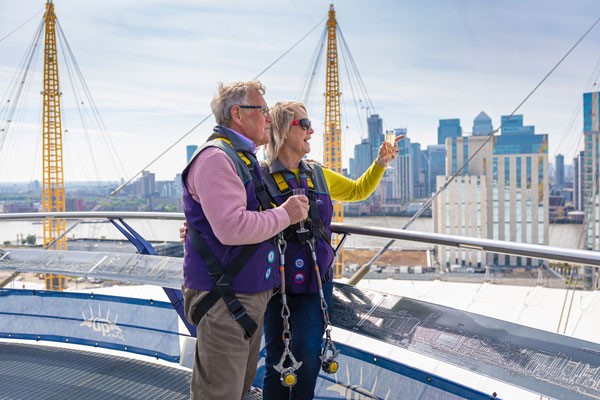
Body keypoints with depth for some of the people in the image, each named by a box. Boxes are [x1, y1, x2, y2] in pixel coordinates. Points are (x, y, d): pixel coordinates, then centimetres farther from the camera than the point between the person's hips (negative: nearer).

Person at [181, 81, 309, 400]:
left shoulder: (244, 158, 16)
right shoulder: (216, 157, -17)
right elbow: (232, 227, -28)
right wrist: (285, 214, -16)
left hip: (251, 295, 10)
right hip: (225, 300, -10)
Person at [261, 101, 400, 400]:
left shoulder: (318, 175, 9)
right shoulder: (261, 178, -7)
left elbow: (358, 190, 25)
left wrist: (380, 162, 12)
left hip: (316, 283, 4)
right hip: (278, 285, -3)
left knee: (307, 359, -1)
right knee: (278, 362, 4)